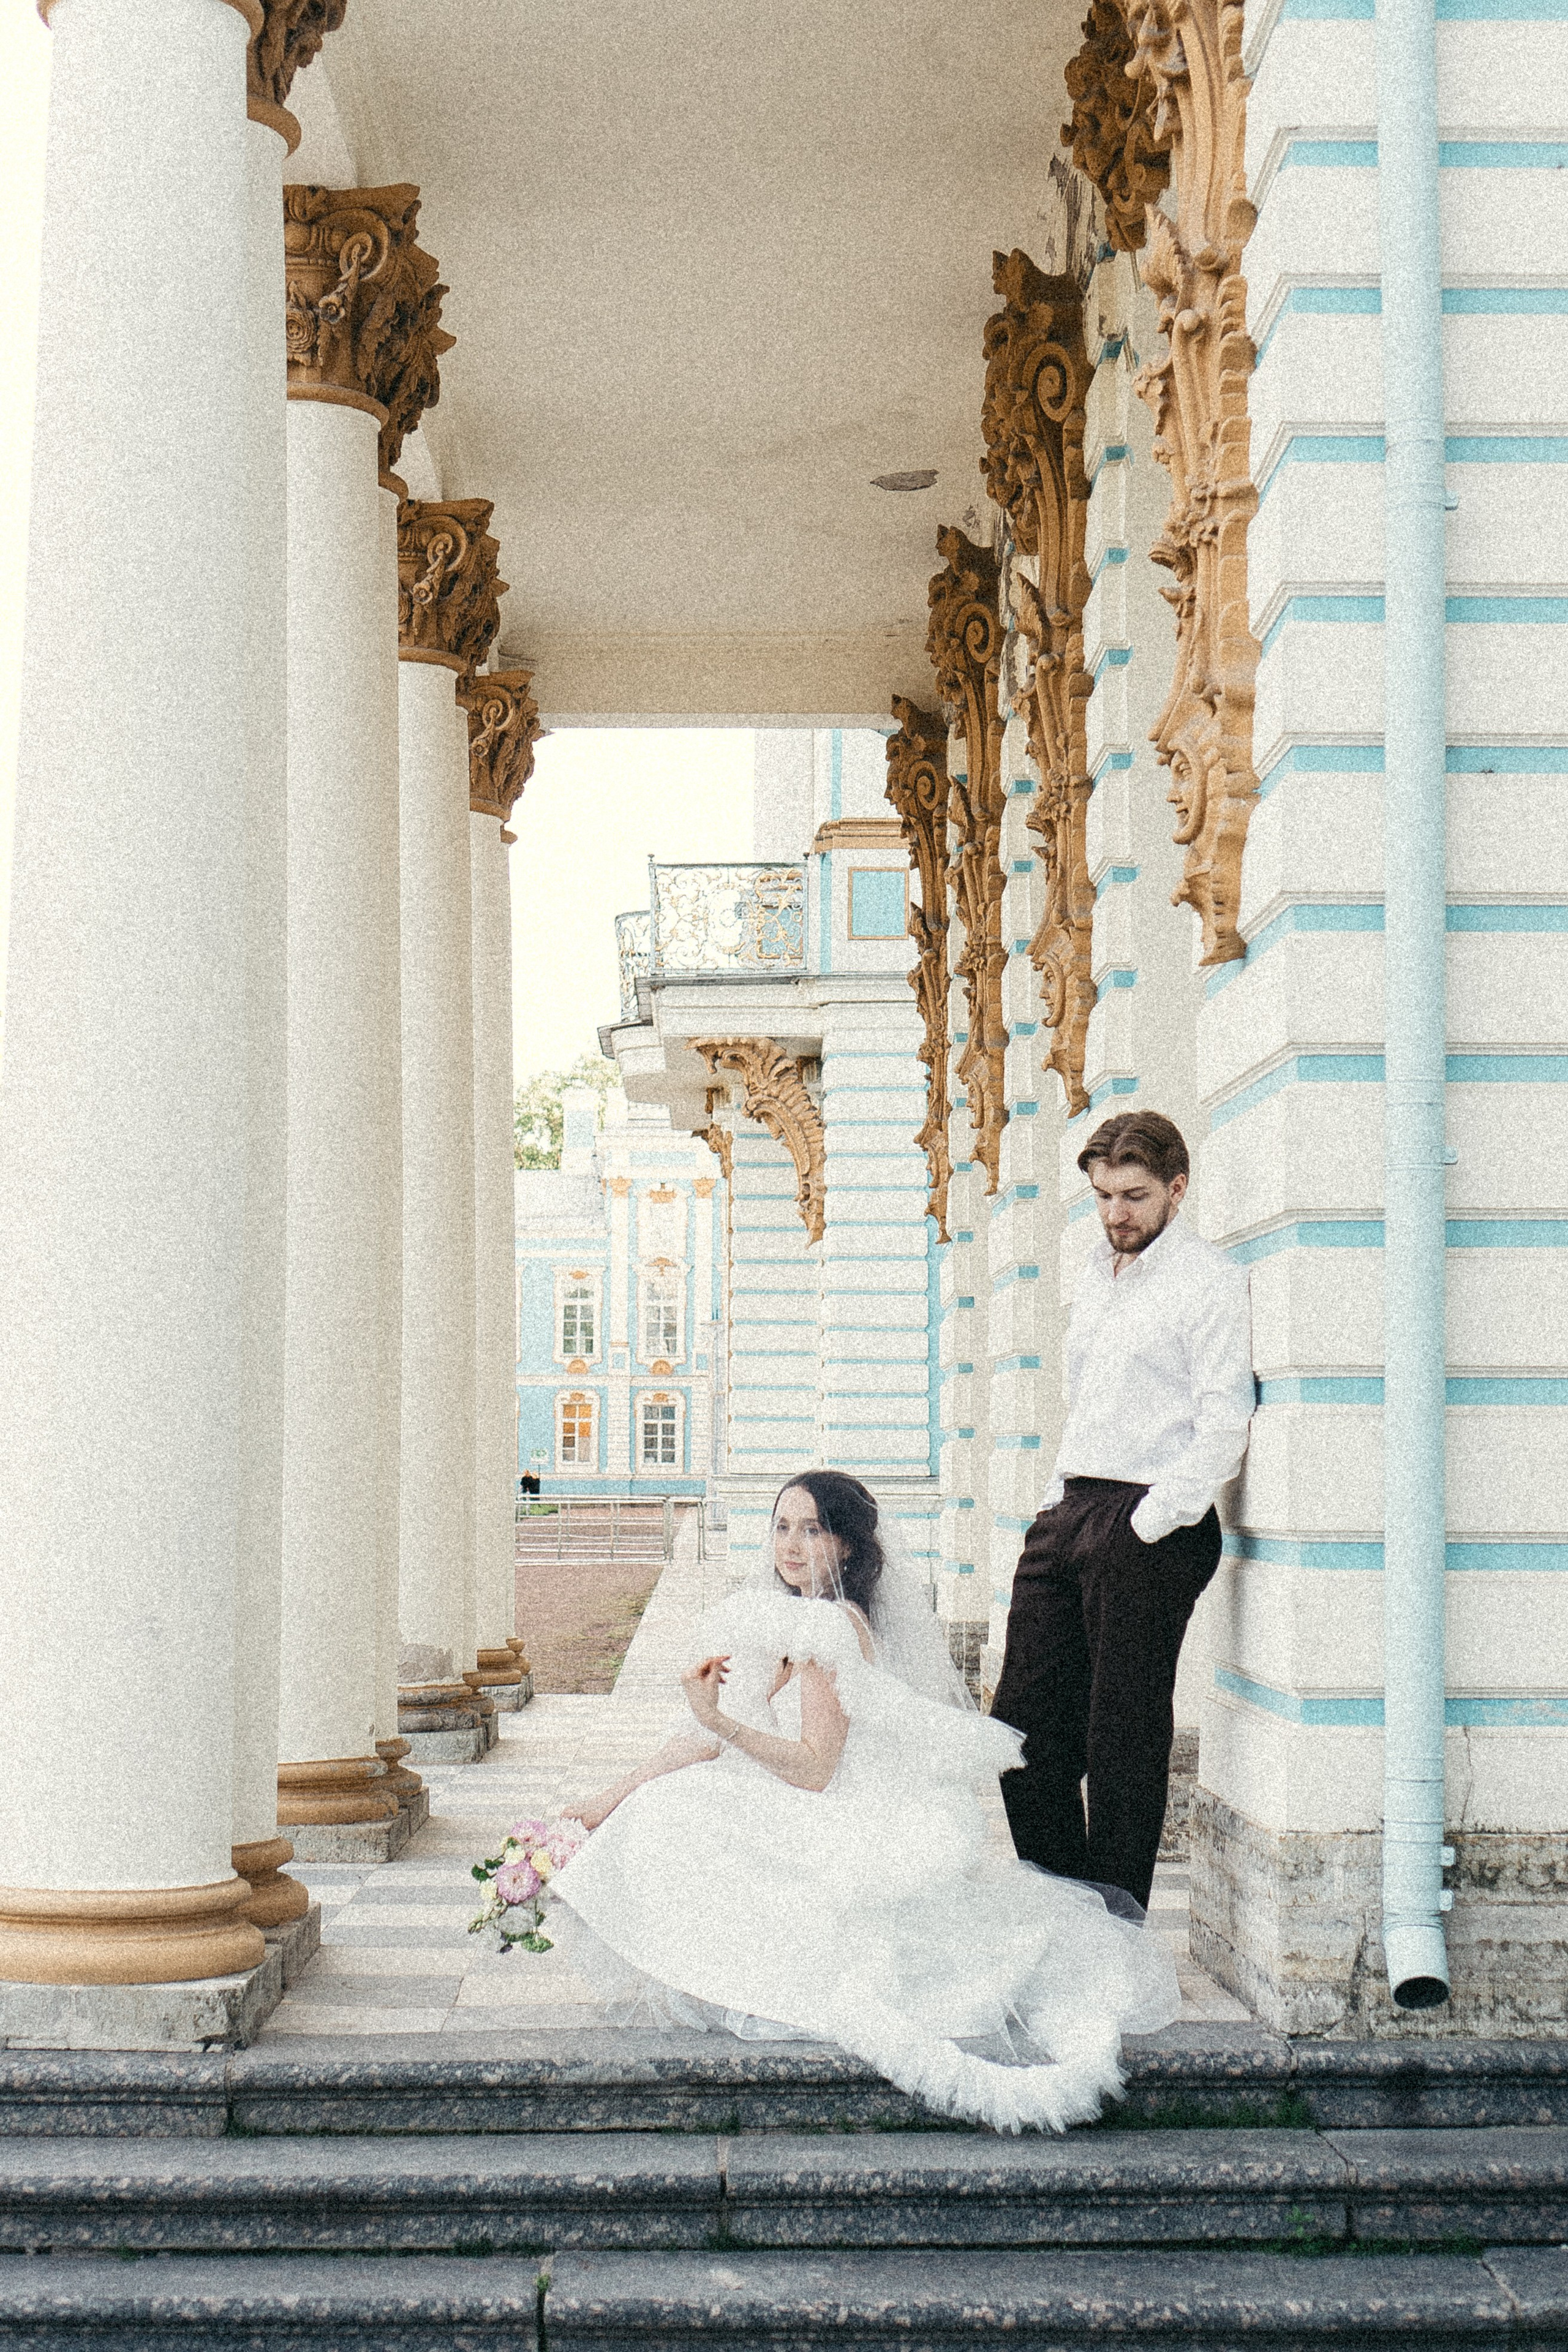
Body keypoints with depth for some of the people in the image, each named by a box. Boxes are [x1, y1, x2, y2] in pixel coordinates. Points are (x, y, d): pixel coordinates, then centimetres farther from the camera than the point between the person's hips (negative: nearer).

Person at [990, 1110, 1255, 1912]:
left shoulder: (1209, 1282, -6)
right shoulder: (1095, 1274, 20)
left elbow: (1224, 1428, -12)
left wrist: (1147, 1523, -16)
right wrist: (1060, 1503, 15)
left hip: (1150, 1526, -8)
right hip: (1070, 1514, 8)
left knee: (1124, 1740, -3)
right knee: (1025, 1726, 7)